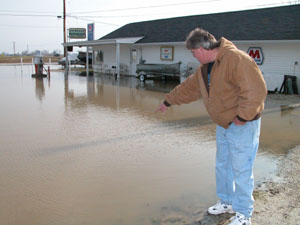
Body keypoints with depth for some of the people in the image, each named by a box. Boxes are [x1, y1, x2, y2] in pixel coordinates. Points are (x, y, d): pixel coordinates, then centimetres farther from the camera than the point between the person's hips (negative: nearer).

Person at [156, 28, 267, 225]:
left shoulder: (236, 59, -23)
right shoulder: (205, 67, 8)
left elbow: (256, 90, -28)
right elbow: (189, 87, 21)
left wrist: (242, 117, -24)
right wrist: (168, 102, 28)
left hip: (242, 125, -9)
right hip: (224, 125, 9)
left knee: (241, 170, -1)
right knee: (222, 166, 18)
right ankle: (227, 202, 36)